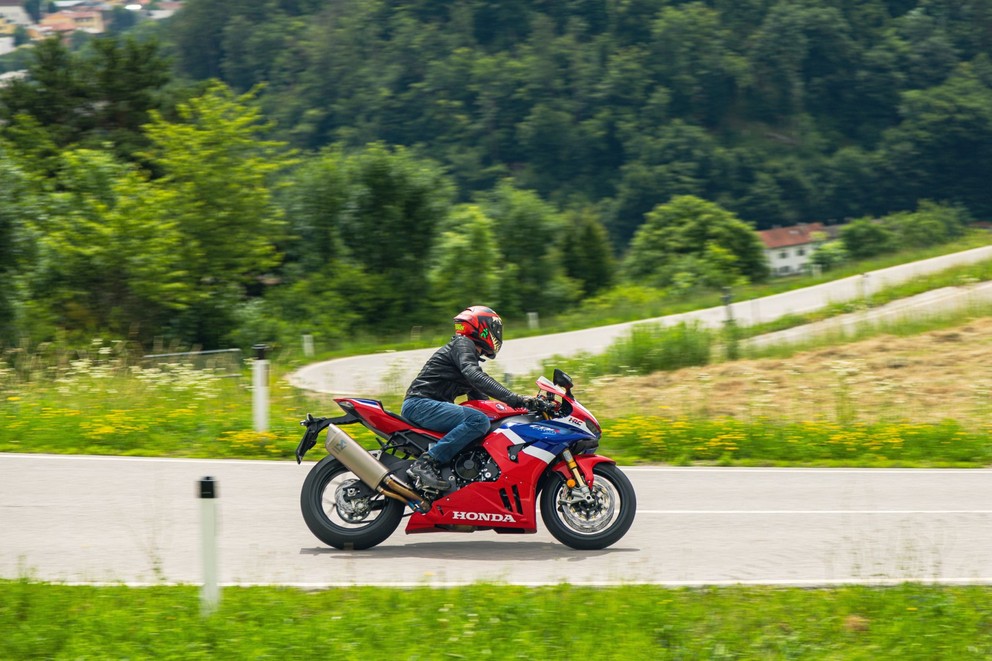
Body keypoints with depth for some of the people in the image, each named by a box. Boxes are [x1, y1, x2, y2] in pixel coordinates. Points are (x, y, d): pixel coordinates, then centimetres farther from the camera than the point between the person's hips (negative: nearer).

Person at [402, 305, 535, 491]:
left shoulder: (472, 356, 27)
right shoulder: (462, 344, -5)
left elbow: (479, 395, 29)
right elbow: (476, 377, -23)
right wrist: (515, 399, -30)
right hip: (420, 404, -11)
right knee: (479, 421, -27)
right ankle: (426, 463, -31)